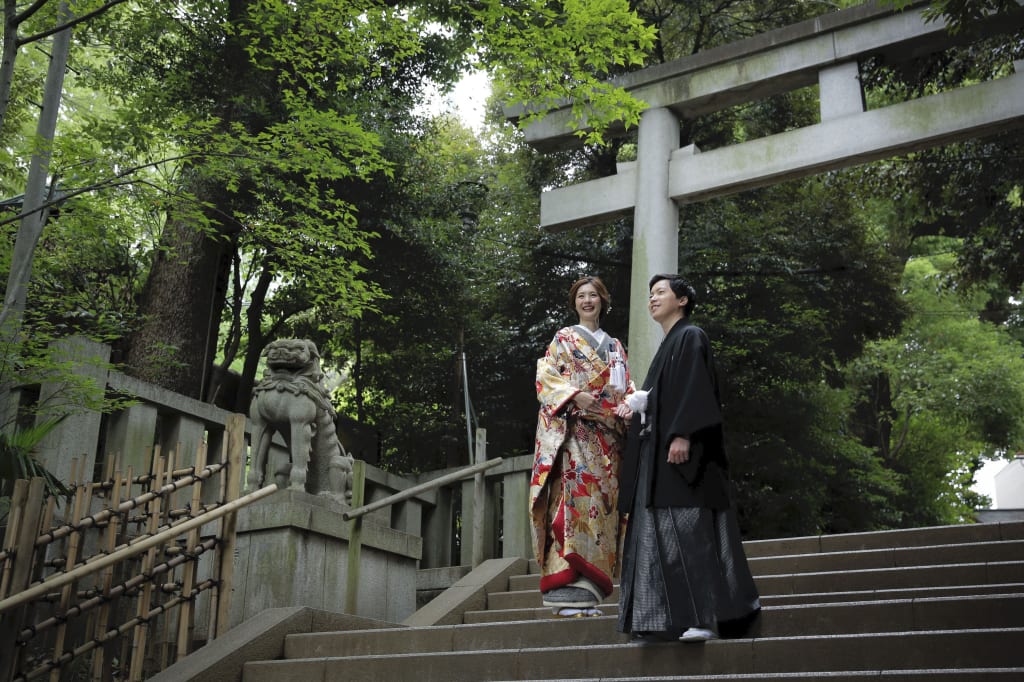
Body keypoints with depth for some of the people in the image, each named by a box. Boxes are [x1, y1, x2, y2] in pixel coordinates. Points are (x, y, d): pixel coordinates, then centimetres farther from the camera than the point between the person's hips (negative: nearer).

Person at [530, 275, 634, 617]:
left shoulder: (615, 346, 24)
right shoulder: (564, 339, 11)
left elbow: (626, 390, 20)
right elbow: (545, 378, -1)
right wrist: (575, 395, -18)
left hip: (607, 437, 5)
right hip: (573, 431, -5)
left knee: (600, 505, -2)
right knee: (572, 497, -18)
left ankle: (588, 591, 0)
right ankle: (567, 591, -21)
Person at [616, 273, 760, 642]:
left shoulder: (691, 337, -2)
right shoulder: (666, 346, 24)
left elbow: (695, 390, -15)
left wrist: (683, 435, -24)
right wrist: (638, 404, 11)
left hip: (681, 450, -9)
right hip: (658, 452, 9)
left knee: (689, 530, -12)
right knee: (659, 536, 5)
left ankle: (704, 617, -12)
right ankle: (665, 619, 6)